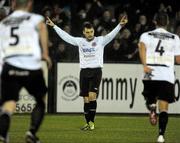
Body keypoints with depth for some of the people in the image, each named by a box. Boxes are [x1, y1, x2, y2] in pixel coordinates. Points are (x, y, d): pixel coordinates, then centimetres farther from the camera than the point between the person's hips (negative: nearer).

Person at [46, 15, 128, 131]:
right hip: (84, 71, 3)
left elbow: (112, 35, -10)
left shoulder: (100, 41, 2)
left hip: (96, 70, -3)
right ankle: (88, 123, 9)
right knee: (86, 99, 3)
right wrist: (54, 26, 12)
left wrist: (120, 25, -25)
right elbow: (65, 36, 13)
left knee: (92, 96, -16)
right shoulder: (80, 41, 10)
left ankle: (92, 121, -7)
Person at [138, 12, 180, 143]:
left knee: (150, 99, 24)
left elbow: (142, 46, -12)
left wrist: (145, 65, -22)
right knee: (164, 107, -1)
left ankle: (152, 107, -12)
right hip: (167, 76, 0)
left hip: (150, 75, 0)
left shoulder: (146, 35, 10)